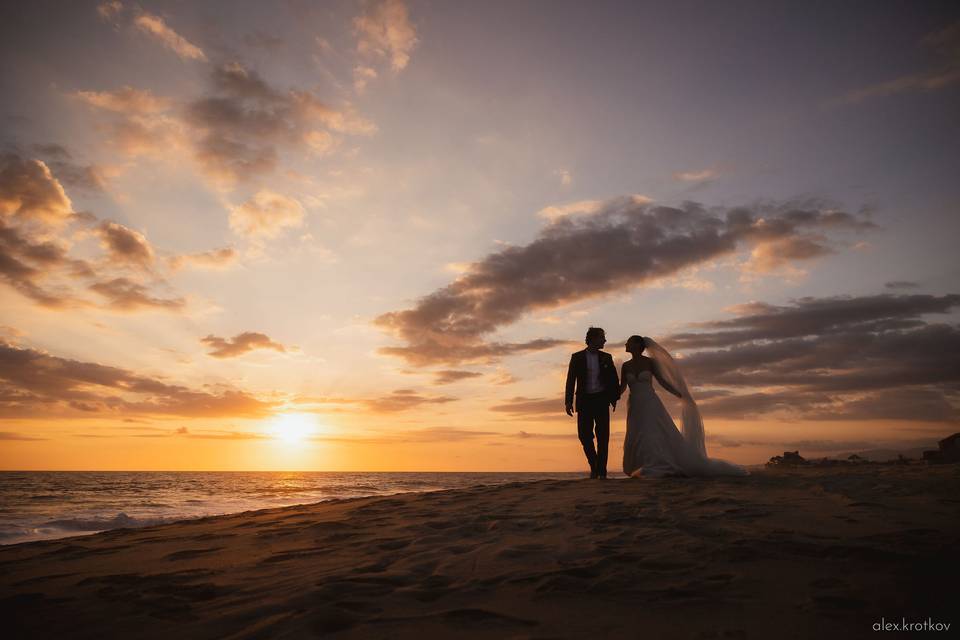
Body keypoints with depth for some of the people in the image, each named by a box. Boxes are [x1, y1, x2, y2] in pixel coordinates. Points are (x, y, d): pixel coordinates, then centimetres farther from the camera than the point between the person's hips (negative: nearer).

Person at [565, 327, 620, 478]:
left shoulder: (606, 358, 9)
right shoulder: (577, 357, 3)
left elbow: (614, 379, 12)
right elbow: (571, 380, 1)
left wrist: (614, 398, 1)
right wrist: (569, 401, -6)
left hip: (602, 400, 1)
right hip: (584, 401, -1)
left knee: (603, 436, -3)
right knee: (584, 435, -3)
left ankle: (601, 469, 6)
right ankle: (594, 465, 18)